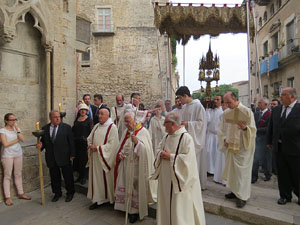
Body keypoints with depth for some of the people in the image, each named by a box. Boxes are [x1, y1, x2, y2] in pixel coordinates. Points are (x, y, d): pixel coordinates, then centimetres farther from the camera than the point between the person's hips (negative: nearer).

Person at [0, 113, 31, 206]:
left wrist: (17, 129, -10)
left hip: (18, 154, 4)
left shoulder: (17, 128, 7)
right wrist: (17, 140, -5)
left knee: (18, 174, 11)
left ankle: (21, 193, 20)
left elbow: (22, 140, -6)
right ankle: (7, 197, 11)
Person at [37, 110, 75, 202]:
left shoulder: (66, 127, -4)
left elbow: (71, 142, -4)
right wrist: (41, 145, -10)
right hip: (51, 158, 3)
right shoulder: (45, 128, 5)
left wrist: (72, 155, -7)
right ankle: (57, 193, 34)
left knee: (68, 176, 8)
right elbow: (44, 141, 13)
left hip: (64, 157, -3)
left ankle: (70, 193, 26)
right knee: (54, 177, 14)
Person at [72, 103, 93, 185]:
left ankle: (84, 177, 14)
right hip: (76, 143, 5)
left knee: (84, 159, 0)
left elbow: (91, 131, -9)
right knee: (77, 159, 10)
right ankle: (80, 176, 26)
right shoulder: (76, 119, 12)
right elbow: (73, 129, 17)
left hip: (85, 143, -5)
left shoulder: (89, 120, -4)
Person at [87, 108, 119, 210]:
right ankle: (98, 199, 25)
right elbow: (89, 138, 16)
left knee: (106, 178, 5)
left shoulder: (112, 127, -12)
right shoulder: (96, 126, 10)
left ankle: (108, 198, 25)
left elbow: (112, 144, -19)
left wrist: (98, 148, -17)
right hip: (95, 157, 6)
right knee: (96, 178, 12)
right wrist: (91, 145, -5)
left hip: (105, 158, -6)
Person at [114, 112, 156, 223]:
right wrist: (120, 153, -1)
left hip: (136, 165, -6)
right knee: (125, 185, 13)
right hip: (125, 164, 6)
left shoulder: (143, 131, -11)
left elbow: (146, 149, -17)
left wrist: (137, 142, -31)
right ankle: (127, 207, 31)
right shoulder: (126, 132, 9)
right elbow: (121, 146, 18)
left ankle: (136, 210, 21)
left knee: (135, 186, 2)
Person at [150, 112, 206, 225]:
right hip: (165, 179, 7)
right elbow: (159, 150, 15)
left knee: (179, 208, 7)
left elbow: (187, 158, -22)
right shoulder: (166, 137, 6)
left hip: (178, 180, -7)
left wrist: (170, 157, -18)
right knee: (166, 205, 19)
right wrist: (161, 154, -8)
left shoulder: (186, 138, -17)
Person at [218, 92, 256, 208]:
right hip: (230, 146, 5)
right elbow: (222, 129, 11)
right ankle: (235, 191, 29)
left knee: (242, 170, -1)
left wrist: (245, 128, -30)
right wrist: (224, 139, -3)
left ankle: (242, 196, 11)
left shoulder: (247, 111, -11)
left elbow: (253, 129, -9)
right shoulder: (226, 113, 4)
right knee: (231, 168, 13)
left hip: (243, 147, -5)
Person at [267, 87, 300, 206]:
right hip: (279, 148, 4)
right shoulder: (276, 110, 6)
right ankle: (285, 196, 29)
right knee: (282, 174, 14)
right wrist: (270, 142, 13)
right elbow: (271, 127, 13)